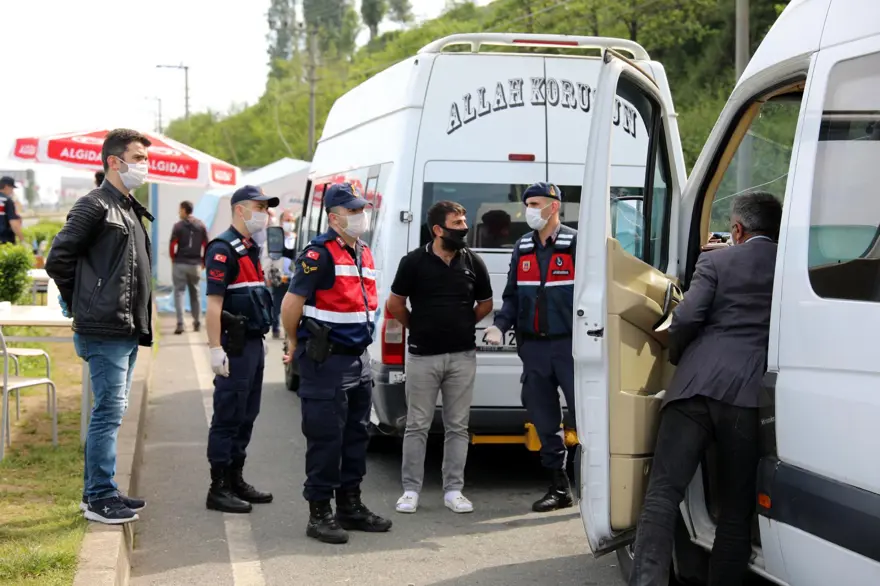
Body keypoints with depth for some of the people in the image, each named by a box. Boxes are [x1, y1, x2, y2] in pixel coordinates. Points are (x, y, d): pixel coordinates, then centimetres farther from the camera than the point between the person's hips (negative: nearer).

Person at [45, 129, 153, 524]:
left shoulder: (130, 210, 18)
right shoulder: (95, 205, -10)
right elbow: (58, 260, -13)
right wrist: (79, 303, -5)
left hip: (127, 330, 9)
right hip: (105, 330, -9)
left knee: (112, 410, 14)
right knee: (109, 410, -7)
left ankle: (98, 491, 22)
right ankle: (100, 499, 0)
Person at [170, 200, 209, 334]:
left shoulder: (178, 226, -7)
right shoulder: (201, 226, 5)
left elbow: (172, 245, -10)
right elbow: (206, 245, 4)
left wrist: (173, 258, 6)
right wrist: (203, 261, 13)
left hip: (180, 263, -4)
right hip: (195, 264, 4)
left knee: (179, 292, -1)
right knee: (195, 293, 15)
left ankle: (180, 324, -12)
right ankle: (197, 323, 21)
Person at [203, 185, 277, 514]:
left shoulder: (250, 249, 17)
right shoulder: (223, 249, -13)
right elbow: (214, 302, -19)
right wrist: (215, 348, -23)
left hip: (253, 343, 9)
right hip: (235, 346, -9)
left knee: (246, 416, 14)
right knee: (228, 418, -5)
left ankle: (236, 480, 23)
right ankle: (218, 489, 1)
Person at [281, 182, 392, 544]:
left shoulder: (364, 253, 14)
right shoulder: (320, 254, -14)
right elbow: (291, 304, -14)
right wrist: (295, 345, -2)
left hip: (359, 358, 9)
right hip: (326, 361, -9)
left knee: (356, 436, 15)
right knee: (325, 439, -4)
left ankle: (350, 506, 26)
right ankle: (319, 513, 3)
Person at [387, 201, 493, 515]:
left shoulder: (473, 262, 3)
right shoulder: (414, 262, -5)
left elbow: (485, 303, 15)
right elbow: (394, 304, 2)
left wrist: (462, 325, 11)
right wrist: (418, 327, 10)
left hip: (462, 356, 2)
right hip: (423, 356, -2)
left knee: (458, 426, 6)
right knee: (417, 426, 4)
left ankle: (453, 490, 13)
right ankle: (410, 490, 11)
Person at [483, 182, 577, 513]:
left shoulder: (575, 244, -5)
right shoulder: (523, 248, 14)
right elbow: (513, 295, 18)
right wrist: (501, 325, 2)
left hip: (569, 345, -6)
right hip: (533, 346, 6)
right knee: (543, 419, 11)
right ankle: (559, 488, 21)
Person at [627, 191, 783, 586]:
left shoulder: (716, 261, 8)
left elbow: (685, 319, -3)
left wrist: (677, 359, 15)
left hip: (698, 385, -1)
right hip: (751, 391, 2)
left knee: (663, 492, -3)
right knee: (737, 508, 9)